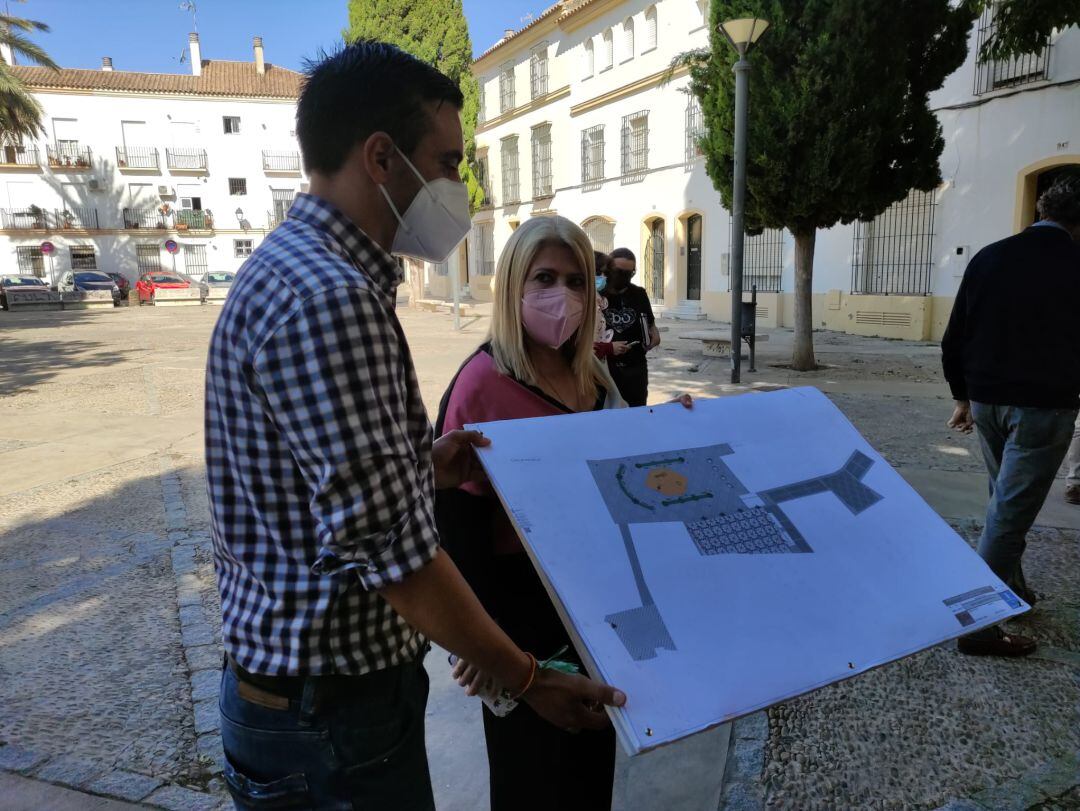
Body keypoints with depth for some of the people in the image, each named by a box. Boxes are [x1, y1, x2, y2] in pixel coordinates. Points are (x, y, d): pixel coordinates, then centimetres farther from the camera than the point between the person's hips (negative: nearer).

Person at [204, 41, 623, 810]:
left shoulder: (296, 265, 7)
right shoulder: (327, 296, -26)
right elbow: (390, 548, -27)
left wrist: (424, 469, 1)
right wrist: (529, 679, -16)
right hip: (331, 704, -9)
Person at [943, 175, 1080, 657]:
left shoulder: (988, 257, 3)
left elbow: (954, 338, 6)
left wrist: (963, 395, 15)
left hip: (987, 401, 5)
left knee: (1006, 503, 22)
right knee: (1010, 513, -2)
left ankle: (1012, 592, 35)